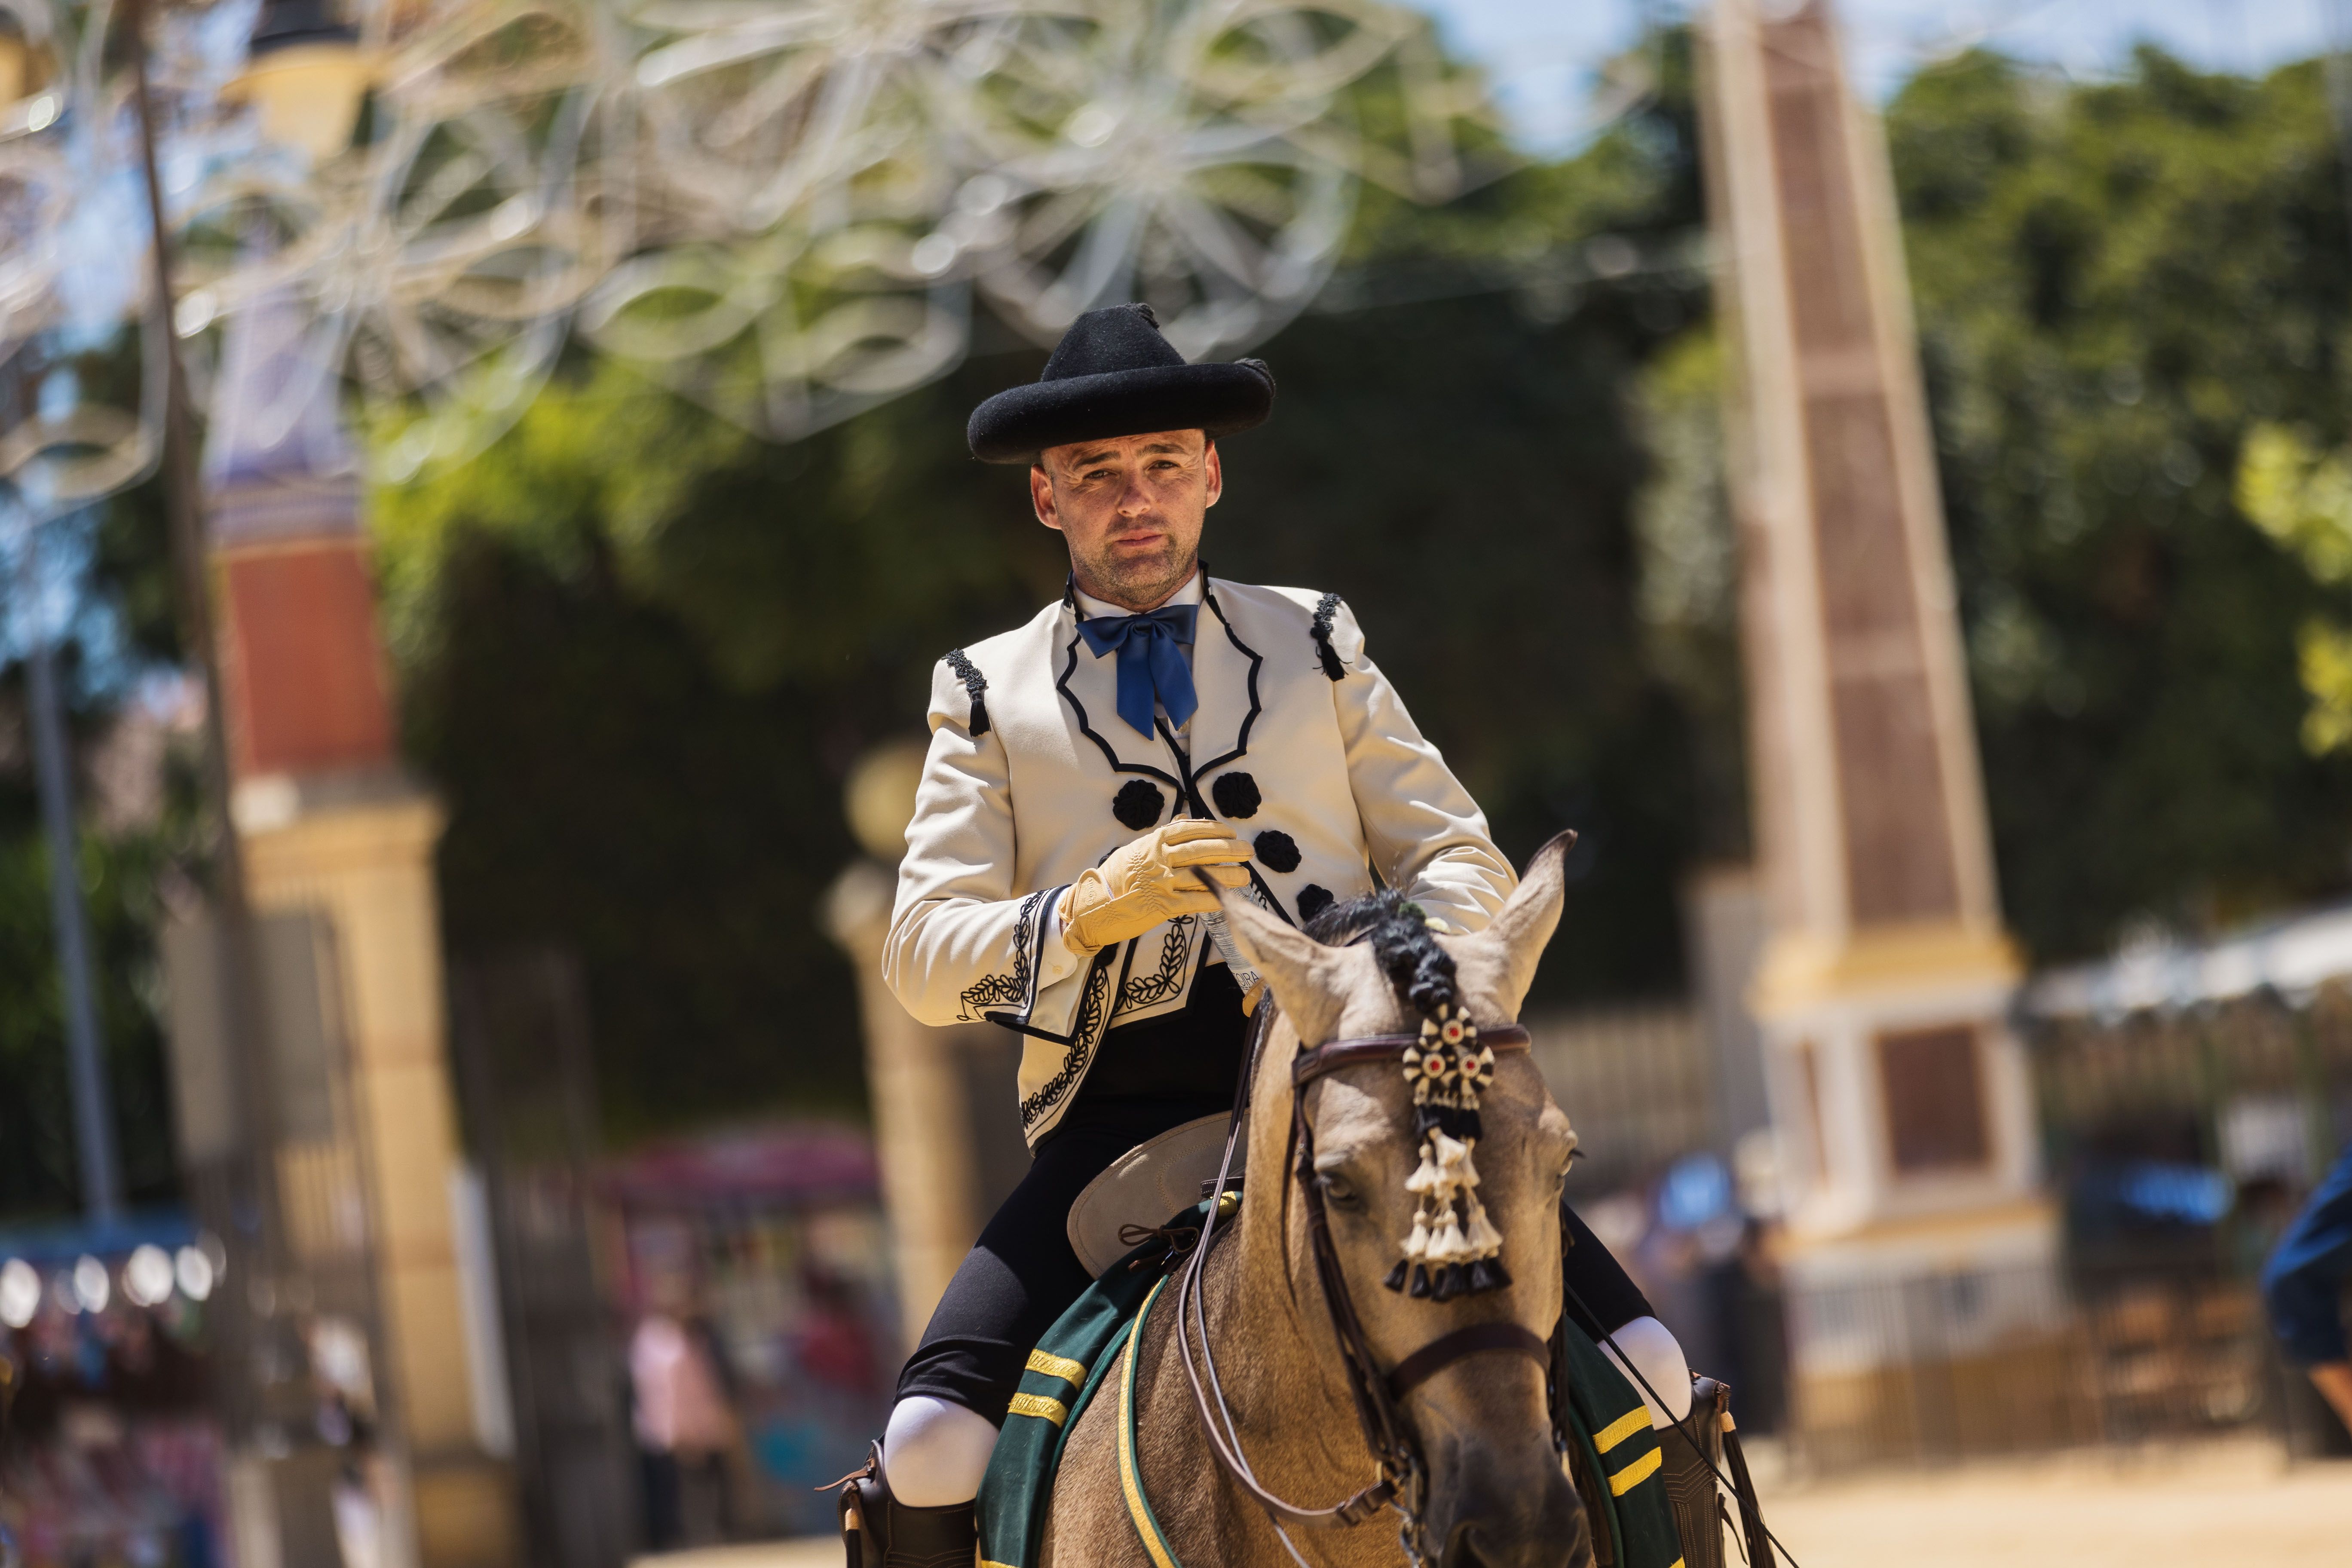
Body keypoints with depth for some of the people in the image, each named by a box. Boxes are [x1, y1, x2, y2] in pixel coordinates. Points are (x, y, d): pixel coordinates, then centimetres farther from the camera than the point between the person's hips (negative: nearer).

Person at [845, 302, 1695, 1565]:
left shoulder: (1313, 645, 19)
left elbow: (1461, 864, 15)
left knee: (1637, 1368, -17)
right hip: (1124, 1114, -1)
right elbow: (923, 958, 5)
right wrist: (1088, 911, -16)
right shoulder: (990, 694, 15)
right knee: (933, 1447, -23)